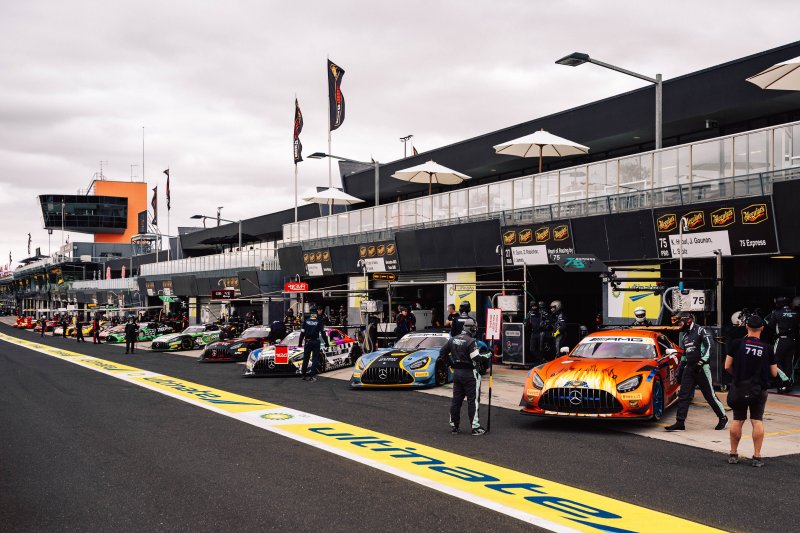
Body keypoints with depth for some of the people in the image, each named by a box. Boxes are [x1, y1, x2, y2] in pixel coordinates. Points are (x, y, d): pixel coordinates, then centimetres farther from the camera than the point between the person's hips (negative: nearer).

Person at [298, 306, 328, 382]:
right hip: (316, 341, -2)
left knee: (305, 358, 11)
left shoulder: (306, 321, 4)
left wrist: (300, 342, 7)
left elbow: (302, 332, 3)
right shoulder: (319, 321, -2)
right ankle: (311, 376, -4)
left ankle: (304, 375, 15)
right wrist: (326, 342, 1)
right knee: (315, 358, 3)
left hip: (307, 342, 2)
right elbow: (323, 333, -6)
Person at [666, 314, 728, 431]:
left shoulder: (701, 331, -8)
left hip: (701, 368, -8)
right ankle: (680, 422, -1)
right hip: (689, 368, 8)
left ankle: (723, 418, 15)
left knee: (710, 395, -1)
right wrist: (681, 366, 22)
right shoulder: (685, 335, 18)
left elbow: (709, 347, -17)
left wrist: (702, 361, -23)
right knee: (683, 395, 0)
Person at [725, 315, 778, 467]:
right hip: (759, 390, 0)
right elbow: (774, 373, 3)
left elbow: (727, 366, -6)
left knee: (737, 420, 9)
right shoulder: (767, 348, -2)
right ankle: (757, 457, 1)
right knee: (757, 421, 3)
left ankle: (733, 454, 16)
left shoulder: (737, 344, -8)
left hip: (739, 389, 0)